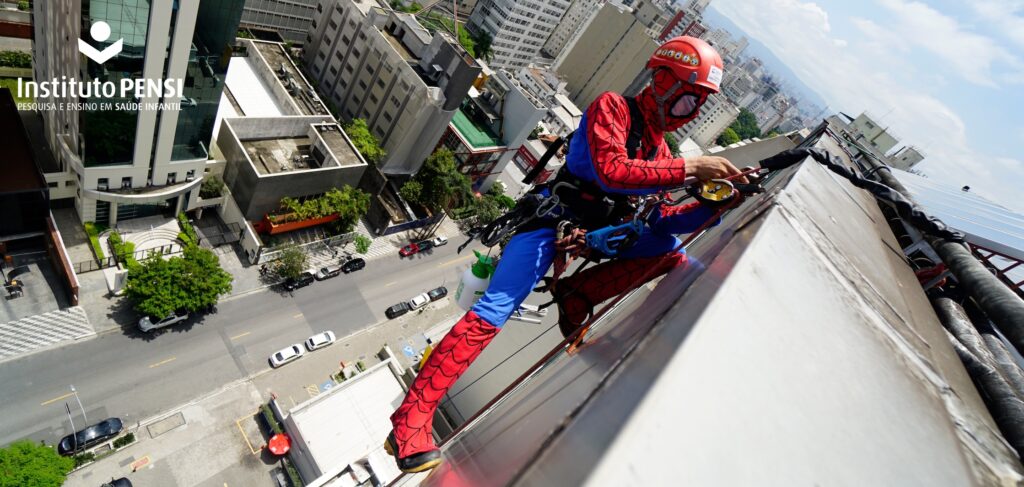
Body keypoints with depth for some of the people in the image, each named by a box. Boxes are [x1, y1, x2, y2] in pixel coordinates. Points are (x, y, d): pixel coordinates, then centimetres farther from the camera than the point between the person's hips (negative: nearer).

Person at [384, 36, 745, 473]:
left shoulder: (659, 149, 13)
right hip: (553, 219, -8)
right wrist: (689, 168, -23)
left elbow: (659, 219, 9)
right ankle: (411, 420, -16)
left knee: (670, 250, -4)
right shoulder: (612, 107, -8)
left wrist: (713, 207, -3)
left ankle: (576, 295, -5)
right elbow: (611, 170, -26)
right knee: (495, 310, -22)